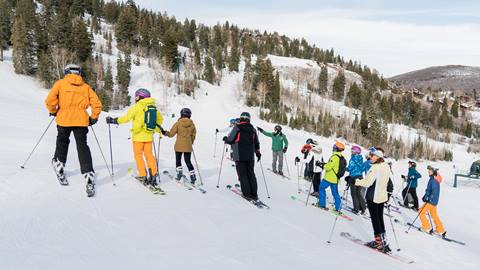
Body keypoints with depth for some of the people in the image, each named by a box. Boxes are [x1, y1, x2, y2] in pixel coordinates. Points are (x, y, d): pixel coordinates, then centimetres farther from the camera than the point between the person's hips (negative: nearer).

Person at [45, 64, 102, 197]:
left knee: (62, 142, 23)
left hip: (64, 120, -1)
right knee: (83, 147, 1)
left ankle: (59, 165, 21)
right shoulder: (85, 86, 12)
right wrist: (93, 118, 17)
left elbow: (49, 100, -4)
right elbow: (97, 104, 5)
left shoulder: (60, 83, 6)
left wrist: (53, 111, 14)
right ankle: (88, 175, -10)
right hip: (81, 121, 1)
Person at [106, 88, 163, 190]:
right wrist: (156, 129, 31)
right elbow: (160, 119, 17)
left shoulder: (136, 107, -9)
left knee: (138, 155, 6)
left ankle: (143, 176, 2)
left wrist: (113, 120, 0)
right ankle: (153, 174, 2)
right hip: (149, 136, 5)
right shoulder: (153, 107, 7)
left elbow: (126, 118, -11)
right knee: (149, 154, 12)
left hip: (138, 135, -4)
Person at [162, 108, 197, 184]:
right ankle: (193, 176, 2)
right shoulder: (192, 124, 1)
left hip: (179, 146, -2)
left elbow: (171, 134, -6)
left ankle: (179, 173, 6)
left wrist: (165, 132, 11)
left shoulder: (178, 123, -8)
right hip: (188, 146, 3)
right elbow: (193, 136, 9)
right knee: (188, 162, 9)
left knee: (178, 160, 15)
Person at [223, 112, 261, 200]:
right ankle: (254, 194, 10)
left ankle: (247, 194, -1)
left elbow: (230, 140, -6)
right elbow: (256, 143, 13)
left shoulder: (237, 128, -7)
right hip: (250, 157, 4)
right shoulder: (253, 129, 7)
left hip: (239, 156, -4)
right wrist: (258, 152, 26)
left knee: (243, 175, 1)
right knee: (251, 174, 11)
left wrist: (225, 139, 17)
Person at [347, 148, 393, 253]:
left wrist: (354, 181, -21)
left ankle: (378, 240, 5)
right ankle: (383, 240, 19)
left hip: (373, 197, -8)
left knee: (375, 218, 1)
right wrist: (388, 193, 28)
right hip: (382, 197, 8)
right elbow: (389, 183, 16)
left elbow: (367, 182, -27)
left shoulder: (375, 167, -21)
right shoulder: (386, 167, 6)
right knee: (380, 217, 15)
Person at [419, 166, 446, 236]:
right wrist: (425, 196, 21)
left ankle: (427, 228, 7)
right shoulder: (432, 179, 10)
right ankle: (440, 230, 22)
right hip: (434, 201, 10)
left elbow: (434, 191, -28)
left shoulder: (433, 180, -21)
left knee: (421, 212, 1)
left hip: (431, 201, -10)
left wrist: (429, 198, -27)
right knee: (434, 215, 17)